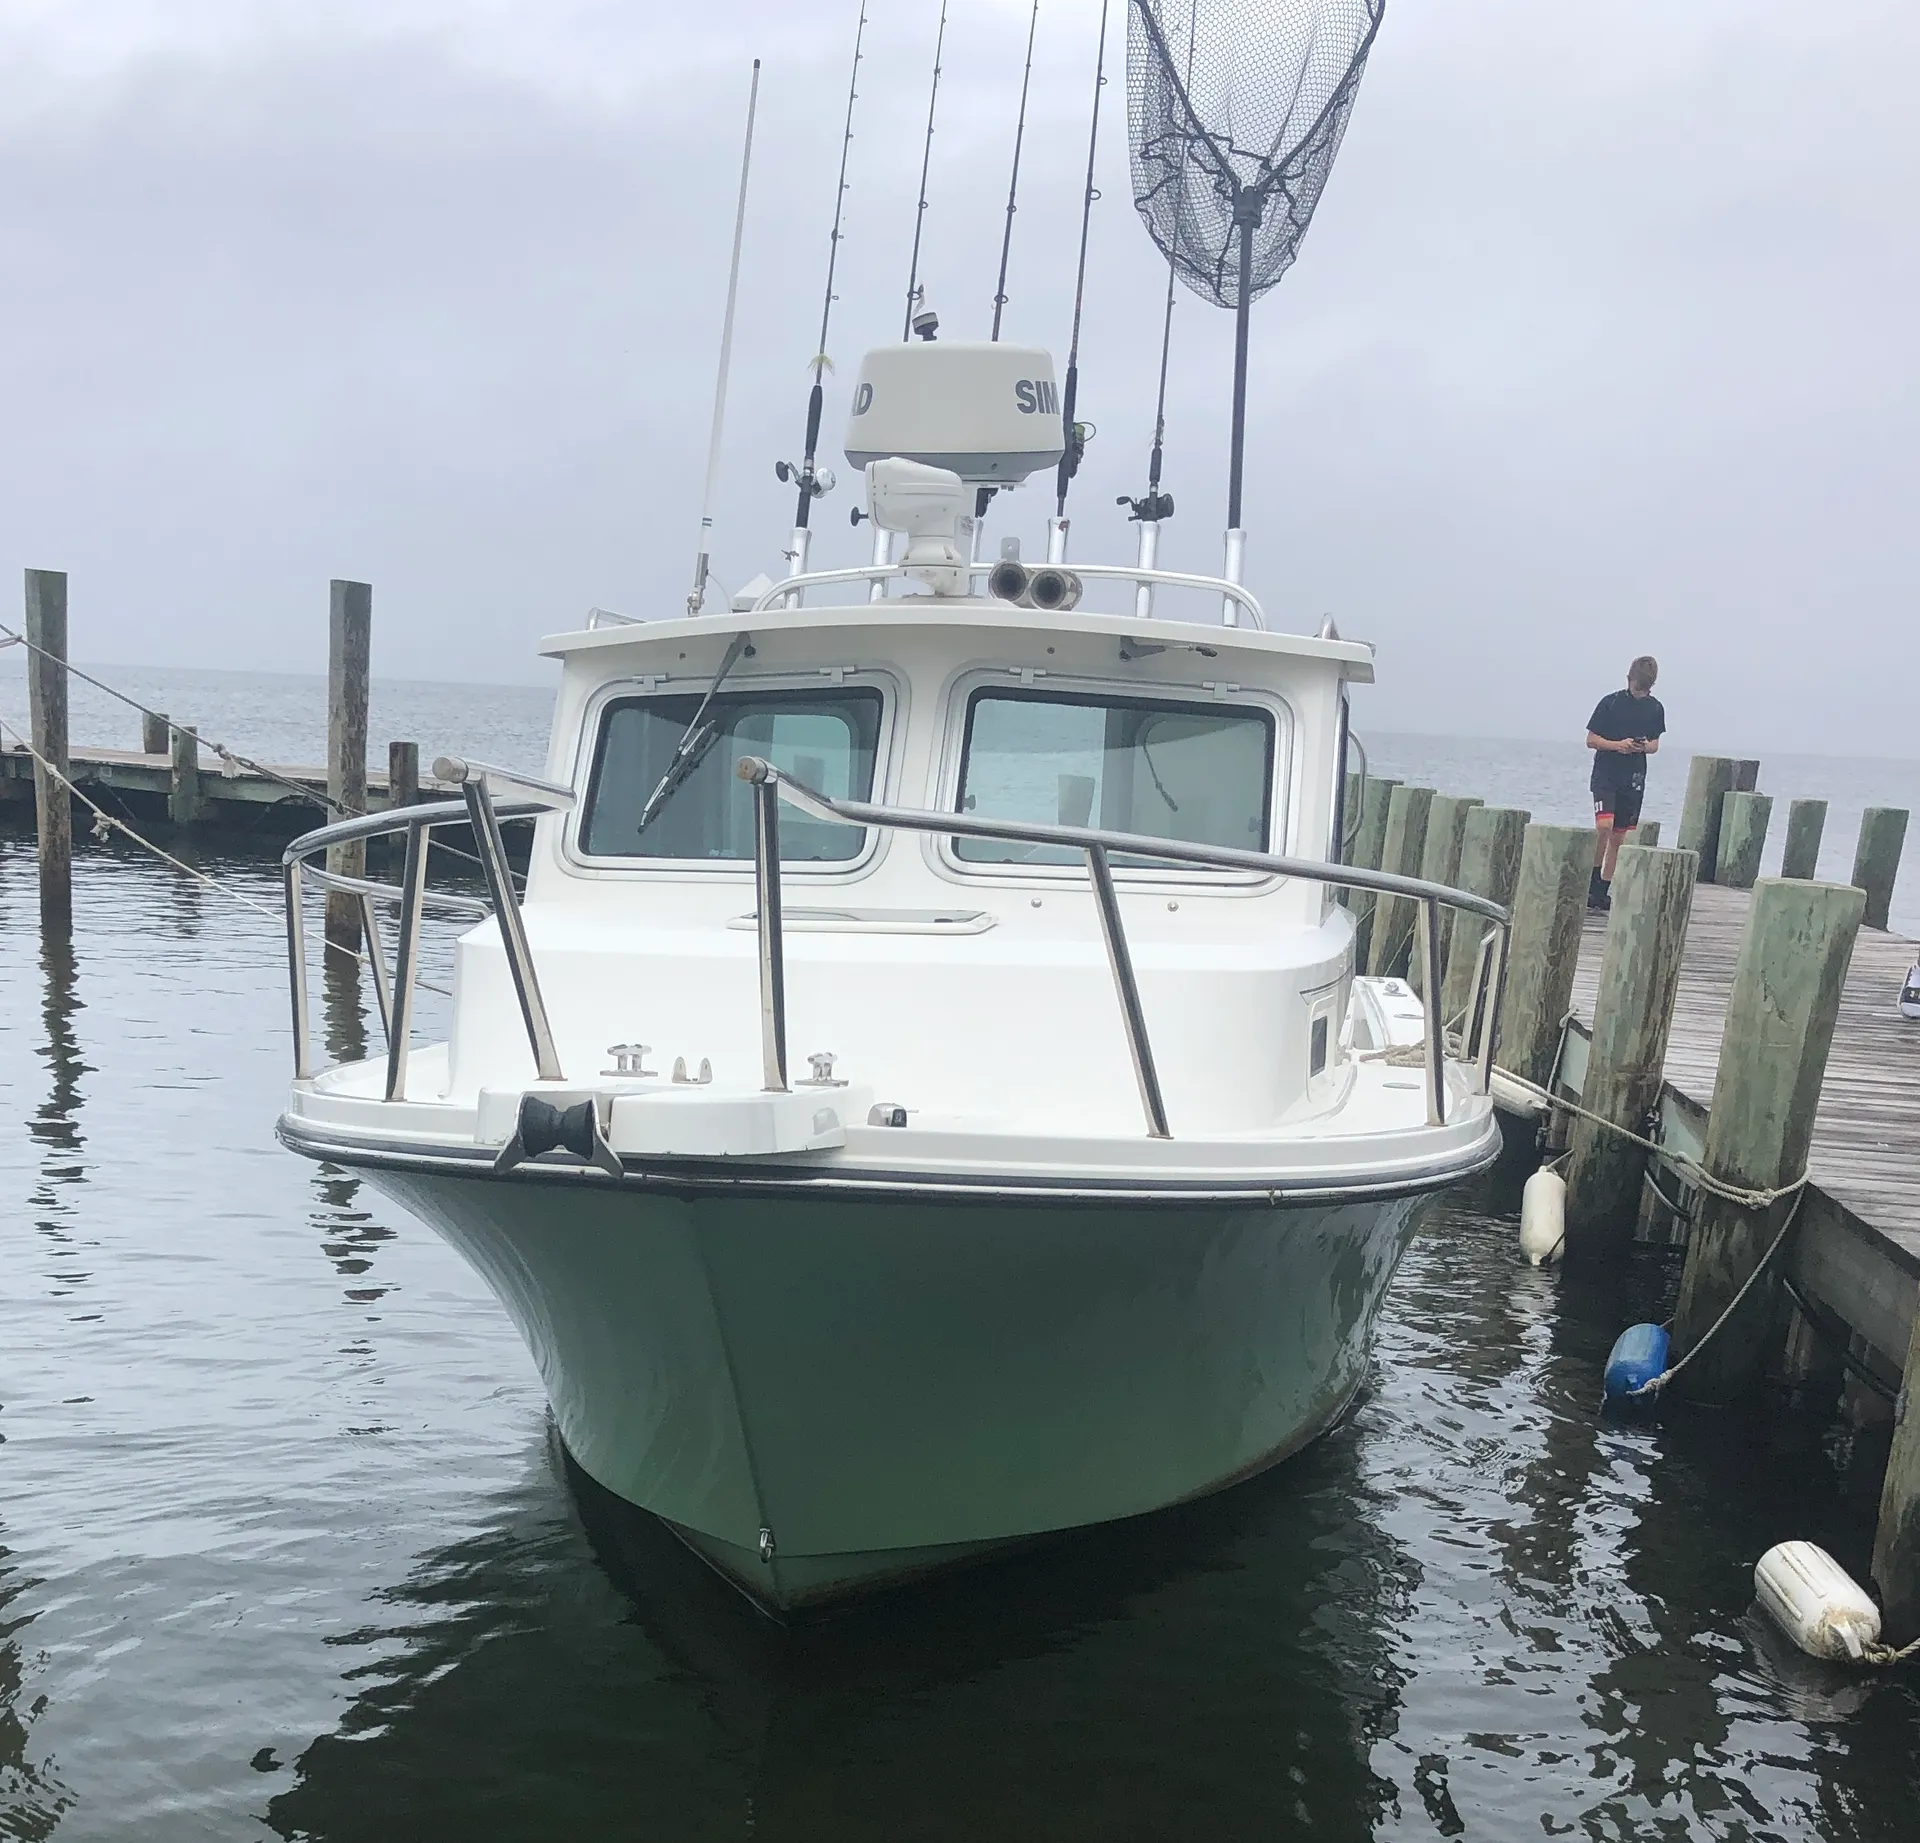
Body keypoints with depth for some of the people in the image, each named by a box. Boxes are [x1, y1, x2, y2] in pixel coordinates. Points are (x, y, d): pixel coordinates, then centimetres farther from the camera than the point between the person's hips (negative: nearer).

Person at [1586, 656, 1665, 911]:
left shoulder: (1655, 708, 7)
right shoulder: (1610, 703, -4)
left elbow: (1655, 744, 15)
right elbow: (1591, 740, -2)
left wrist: (1645, 746, -8)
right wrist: (1618, 745, -17)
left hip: (1633, 778, 4)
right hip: (1605, 774, -4)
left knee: (1619, 837, 6)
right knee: (1604, 826, -21)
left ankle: (1603, 891, 12)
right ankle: (1593, 882, -8)